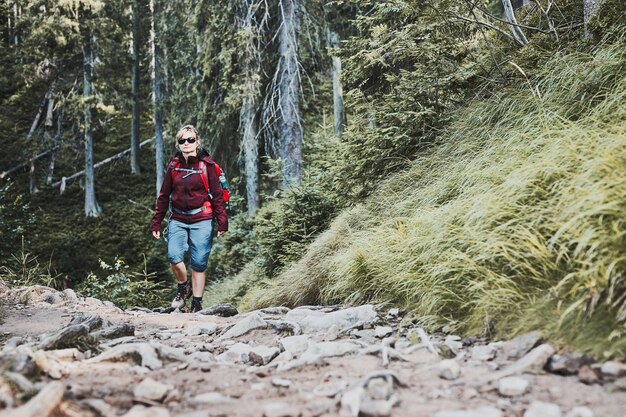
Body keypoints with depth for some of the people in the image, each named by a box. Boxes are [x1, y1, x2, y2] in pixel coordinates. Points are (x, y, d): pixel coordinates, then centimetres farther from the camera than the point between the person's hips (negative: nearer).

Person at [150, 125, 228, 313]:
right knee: (174, 257, -15)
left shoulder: (206, 165, -1)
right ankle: (182, 288, 14)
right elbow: (164, 195, 13)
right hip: (177, 220, 3)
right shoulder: (174, 165, 8)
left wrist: (222, 221, -7)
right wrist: (156, 222, 11)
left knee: (199, 263, -2)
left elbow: (217, 194, -1)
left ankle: (197, 305, 11)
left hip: (201, 221, -2)